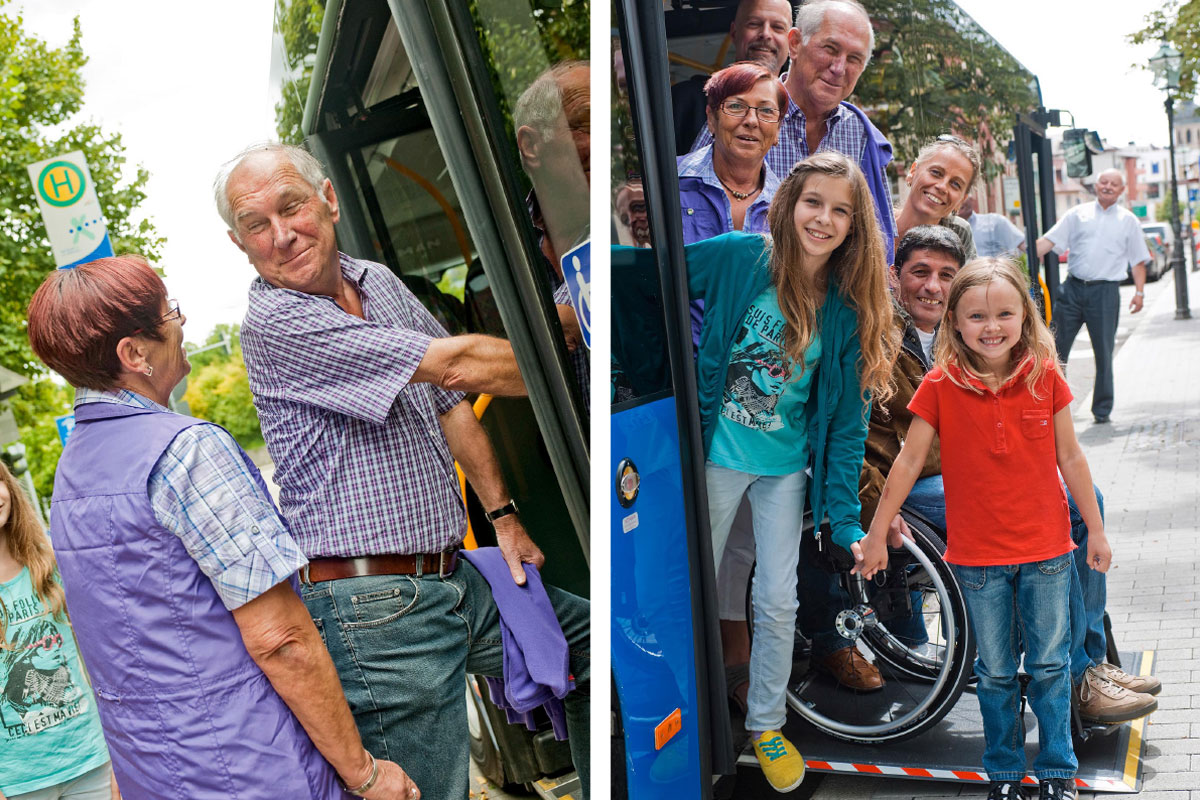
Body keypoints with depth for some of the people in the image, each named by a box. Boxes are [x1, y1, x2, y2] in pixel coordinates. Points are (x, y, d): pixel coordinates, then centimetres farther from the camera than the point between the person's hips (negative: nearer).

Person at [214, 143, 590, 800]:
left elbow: (449, 405, 17)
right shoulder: (275, 324, -16)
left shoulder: (379, 281, 12)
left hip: (454, 578, 9)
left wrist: (502, 514, 9)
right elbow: (456, 367, -20)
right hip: (377, 610, -8)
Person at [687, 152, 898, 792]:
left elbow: (847, 420, -6)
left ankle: (766, 724, 31)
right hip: (713, 454, -1)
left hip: (787, 468, 2)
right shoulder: (735, 257, -14)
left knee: (778, 604, 8)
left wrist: (846, 519, -9)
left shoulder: (850, 308, -8)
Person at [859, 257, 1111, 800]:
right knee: (995, 672, 11)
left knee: (1049, 664, 12)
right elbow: (909, 461, -3)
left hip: (1046, 551, 1)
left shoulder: (1045, 377, -5)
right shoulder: (941, 386, -9)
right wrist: (876, 535, -1)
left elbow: (1070, 459, 3)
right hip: (978, 556, -1)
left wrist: (1095, 531, 8)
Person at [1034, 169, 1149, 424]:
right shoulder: (1078, 214, 11)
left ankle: (1102, 409, 13)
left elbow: (1139, 260, 11)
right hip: (1072, 288, 1)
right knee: (1056, 347, 0)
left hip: (1105, 291, -1)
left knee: (1103, 353, 2)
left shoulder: (1128, 221, 11)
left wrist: (1139, 292, 2)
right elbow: (1049, 240, 5)